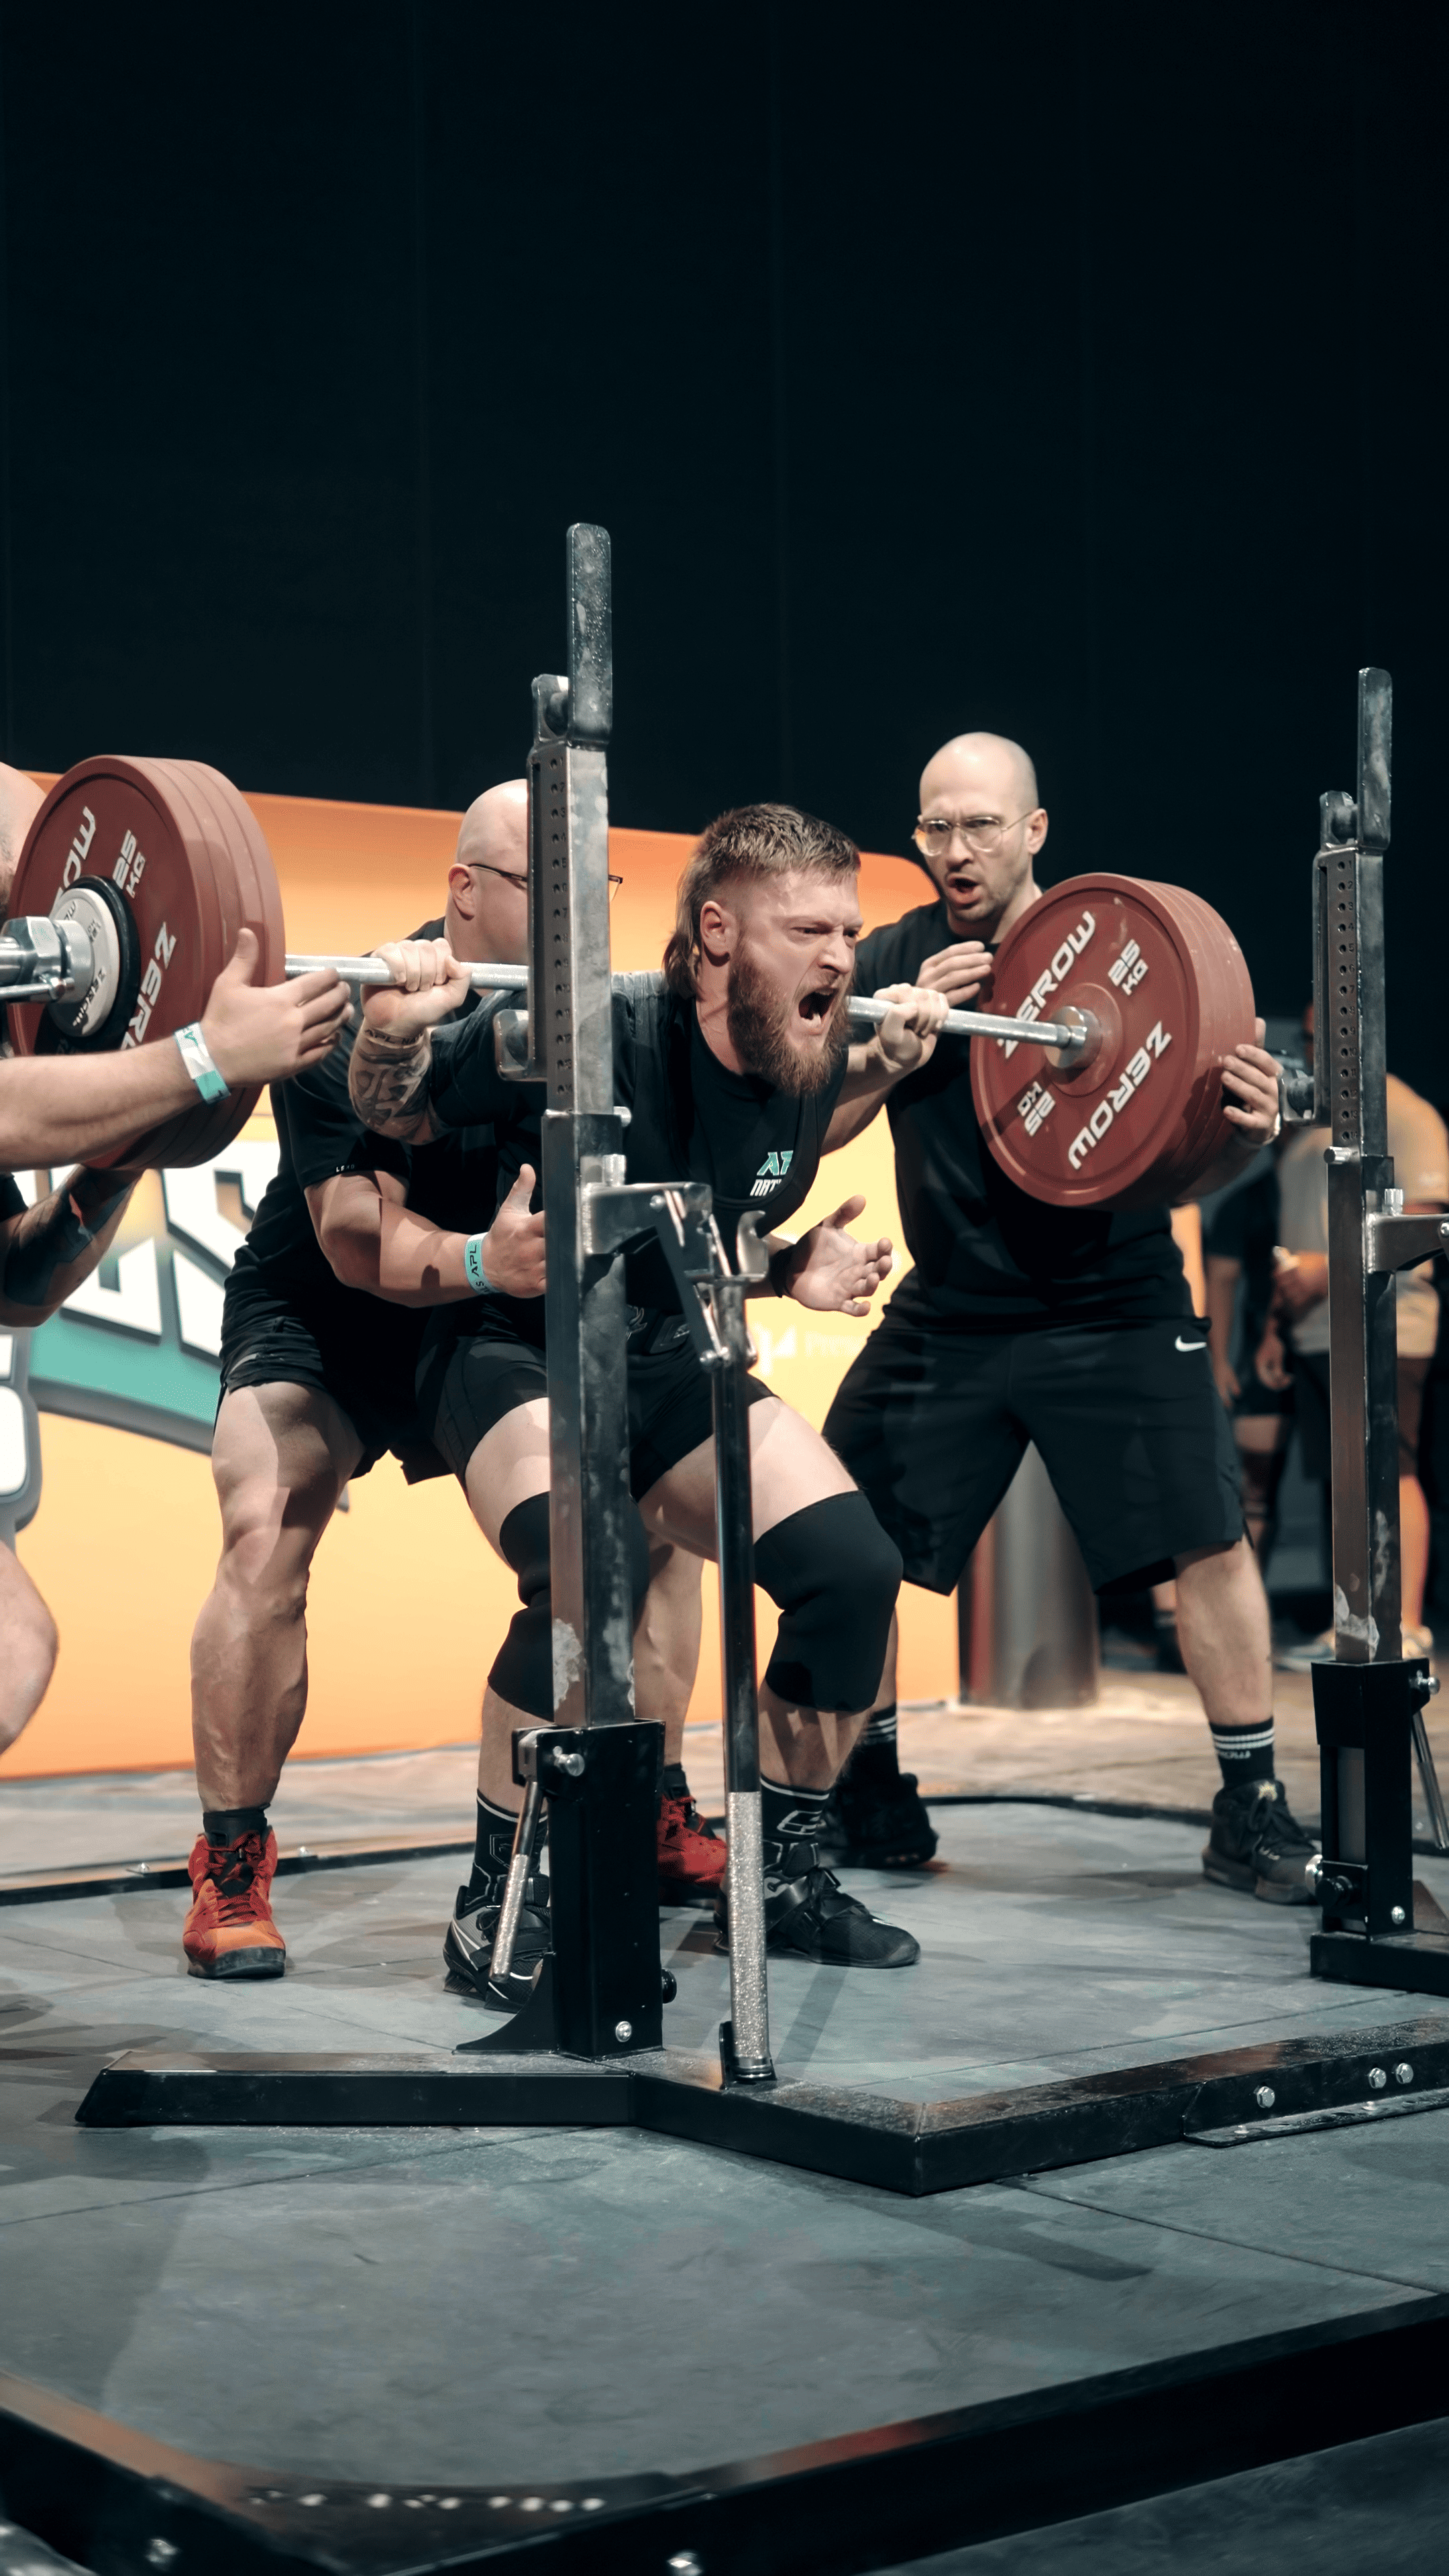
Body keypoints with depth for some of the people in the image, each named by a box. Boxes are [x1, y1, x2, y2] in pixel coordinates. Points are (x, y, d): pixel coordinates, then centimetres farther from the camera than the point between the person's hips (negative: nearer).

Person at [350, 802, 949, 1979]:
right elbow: (394, 1114, -13)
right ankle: (499, 1898, -15)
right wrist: (393, 1028, -33)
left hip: (674, 1358, 6)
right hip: (519, 1351, -6)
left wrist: (886, 1065, 8)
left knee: (854, 1568, -9)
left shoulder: (808, 1062, -9)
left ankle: (782, 1869, 11)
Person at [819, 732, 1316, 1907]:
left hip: (1112, 1312, -2)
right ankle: (869, 1793, 22)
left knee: (1210, 1541, -8)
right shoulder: (891, 961, 5)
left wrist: (1252, 1127, -28)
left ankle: (1251, 1813, 5)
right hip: (947, 1316, 3)